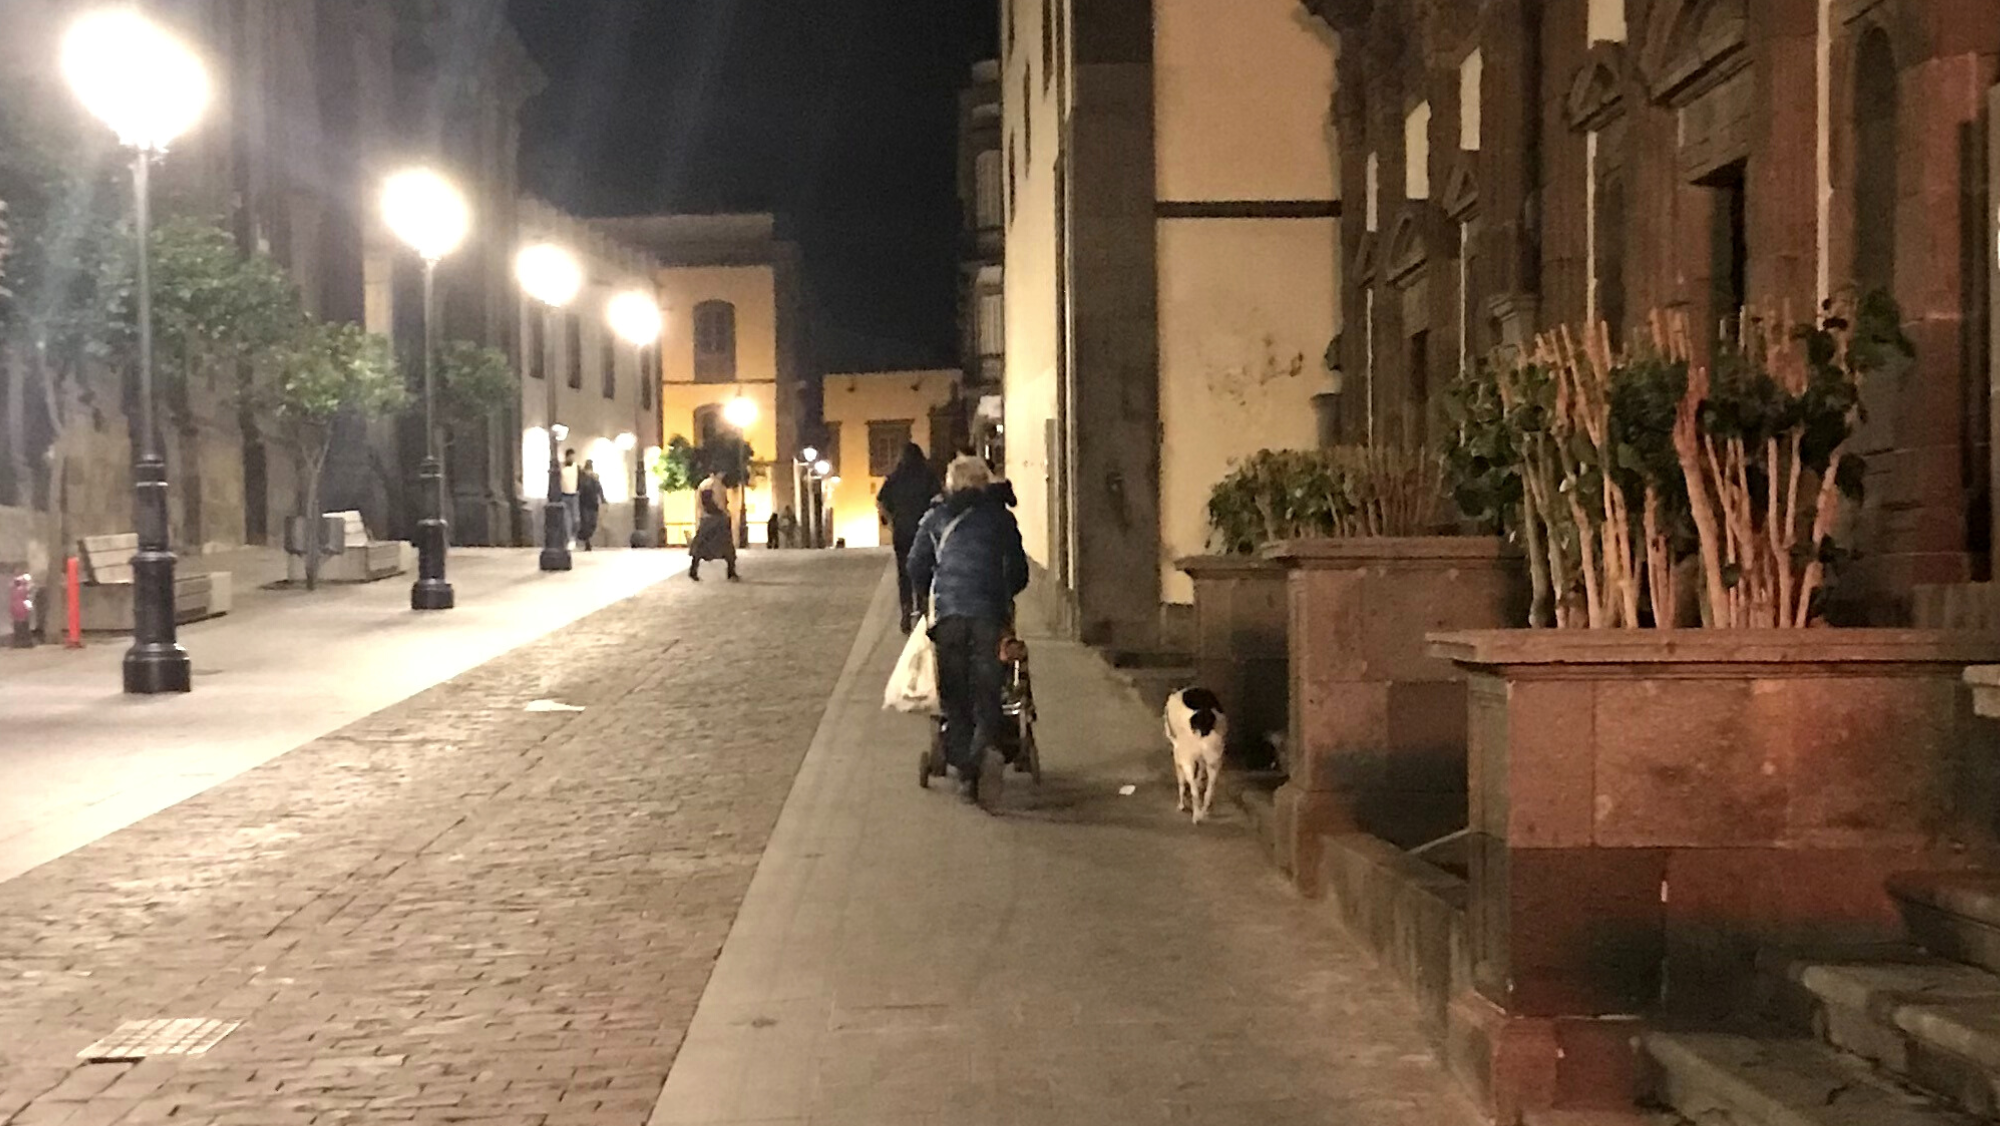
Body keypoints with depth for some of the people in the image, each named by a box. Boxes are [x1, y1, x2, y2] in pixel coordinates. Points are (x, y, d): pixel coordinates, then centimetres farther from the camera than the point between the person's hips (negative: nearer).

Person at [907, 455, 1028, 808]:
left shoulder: (935, 518, 15)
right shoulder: (1000, 517, 15)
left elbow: (917, 567, 13)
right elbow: (1018, 570, 15)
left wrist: (926, 600, 30)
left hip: (948, 610, 0)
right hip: (989, 611, 0)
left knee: (954, 694, 7)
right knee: (986, 689, 1)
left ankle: (966, 771, 1)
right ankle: (986, 749, -28)